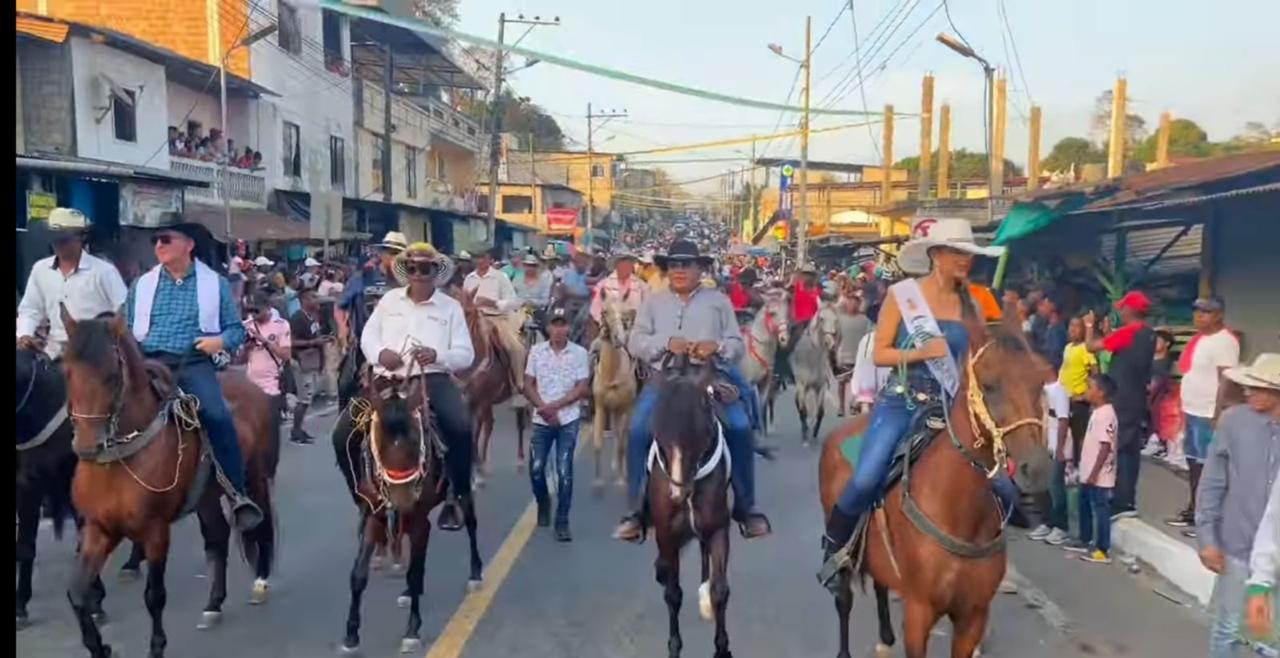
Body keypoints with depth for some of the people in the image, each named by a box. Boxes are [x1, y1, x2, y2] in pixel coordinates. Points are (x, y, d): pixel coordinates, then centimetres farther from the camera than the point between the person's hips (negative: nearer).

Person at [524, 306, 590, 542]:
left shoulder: (579, 352, -4)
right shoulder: (536, 351, 1)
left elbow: (581, 389, -7)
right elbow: (528, 384, 2)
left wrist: (555, 406, -15)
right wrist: (544, 408, -11)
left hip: (568, 420, -2)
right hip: (542, 420, 2)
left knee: (564, 471, -5)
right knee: (536, 469, 4)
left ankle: (562, 522, 3)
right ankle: (543, 505, 33)